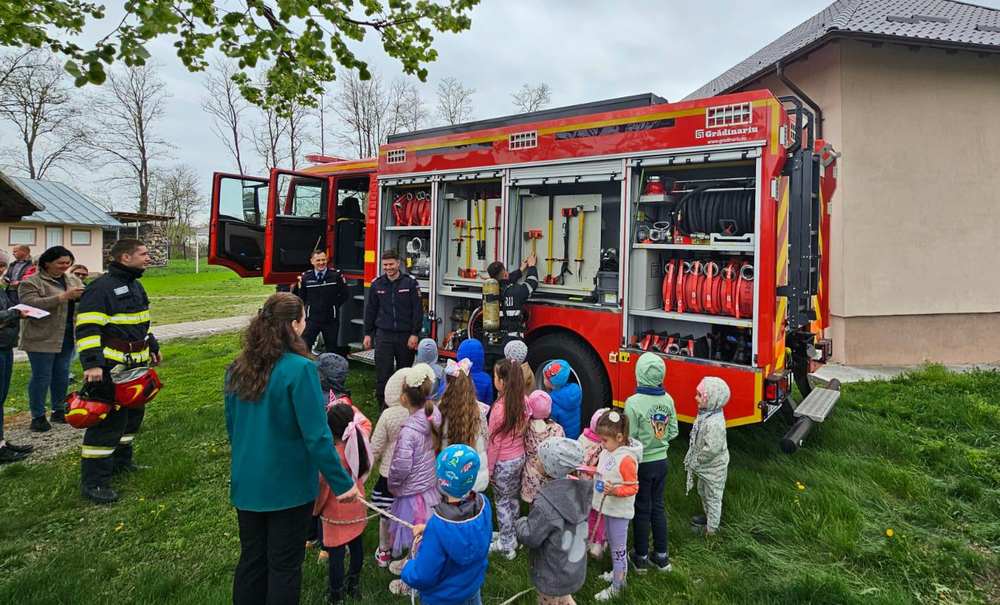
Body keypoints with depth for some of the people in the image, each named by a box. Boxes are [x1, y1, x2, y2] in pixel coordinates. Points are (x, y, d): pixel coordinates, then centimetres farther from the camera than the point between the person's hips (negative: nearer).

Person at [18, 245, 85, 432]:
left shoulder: (73, 280, 11)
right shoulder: (31, 282, -7)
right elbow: (30, 304, -21)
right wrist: (63, 297, -28)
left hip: (67, 338, 6)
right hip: (42, 338, -6)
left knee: (62, 374, 14)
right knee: (41, 377, 0)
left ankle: (59, 411, 27)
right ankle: (37, 416, 11)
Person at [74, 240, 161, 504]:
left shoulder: (135, 285, 14)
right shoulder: (101, 287, -16)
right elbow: (87, 329, -21)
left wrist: (153, 348, 29)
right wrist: (92, 363, -27)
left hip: (136, 365, 10)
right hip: (111, 368, -10)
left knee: (133, 413, 20)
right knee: (107, 421, -6)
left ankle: (120, 460, 38)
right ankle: (93, 481, 4)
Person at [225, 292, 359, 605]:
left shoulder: (238, 368, -3)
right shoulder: (299, 369, -23)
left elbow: (231, 426, 9)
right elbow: (317, 436, -23)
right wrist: (343, 483, -14)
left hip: (247, 483, 6)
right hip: (289, 486, -6)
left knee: (251, 559, 22)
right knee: (284, 566, 12)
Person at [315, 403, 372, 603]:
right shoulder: (359, 441, -13)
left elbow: (322, 488, -17)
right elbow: (365, 422, 12)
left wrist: (315, 509, 0)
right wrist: (347, 408, 12)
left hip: (337, 514, -7)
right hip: (358, 509, 7)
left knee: (336, 553, 8)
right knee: (356, 545, 22)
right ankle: (354, 585, 40)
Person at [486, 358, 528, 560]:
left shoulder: (500, 407, -26)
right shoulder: (523, 402, -8)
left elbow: (494, 442, -18)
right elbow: (523, 430, 2)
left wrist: (488, 469, -8)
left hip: (503, 462, -6)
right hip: (520, 457, 6)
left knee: (502, 502, 11)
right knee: (513, 498, 21)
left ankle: (506, 545, 22)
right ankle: (511, 537, 38)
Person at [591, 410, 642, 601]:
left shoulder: (626, 459, -27)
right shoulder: (608, 451, -3)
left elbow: (633, 487, -20)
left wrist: (615, 490, -34)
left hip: (619, 511, -8)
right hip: (608, 507, 8)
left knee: (618, 547, 7)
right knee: (612, 542, 24)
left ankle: (617, 585, 21)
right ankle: (618, 571, 43)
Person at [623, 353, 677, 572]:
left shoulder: (634, 402, -23)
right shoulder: (668, 400, -6)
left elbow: (629, 438, -19)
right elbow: (673, 432, 4)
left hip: (642, 463, -5)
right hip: (661, 461, 5)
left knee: (642, 510, 10)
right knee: (658, 507, 18)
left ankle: (641, 557, 25)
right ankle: (661, 556, 29)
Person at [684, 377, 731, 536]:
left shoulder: (715, 423, -34)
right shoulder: (705, 414, -4)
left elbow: (712, 449, -33)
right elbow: (696, 440, 8)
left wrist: (695, 461, -20)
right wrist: (691, 457, 6)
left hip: (713, 469, -9)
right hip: (705, 467, 9)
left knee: (713, 496, 10)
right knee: (703, 491, 27)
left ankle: (711, 527, 26)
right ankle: (708, 515, 48)